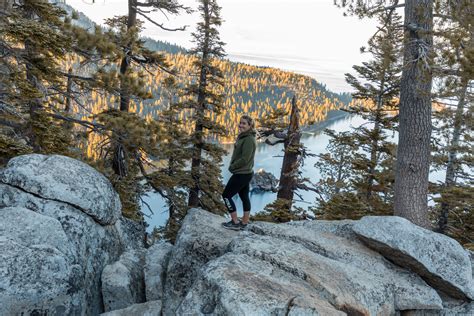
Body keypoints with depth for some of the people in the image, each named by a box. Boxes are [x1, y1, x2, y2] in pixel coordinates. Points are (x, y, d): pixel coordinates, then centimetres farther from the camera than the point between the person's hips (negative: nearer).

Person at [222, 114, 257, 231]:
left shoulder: (249, 139, -20)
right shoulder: (243, 137, 10)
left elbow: (244, 159, -24)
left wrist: (232, 167, -12)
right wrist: (233, 165, 4)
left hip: (242, 174, -10)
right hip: (245, 173, 10)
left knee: (226, 195, -1)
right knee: (244, 197, 14)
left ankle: (235, 222, 6)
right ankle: (244, 224, 23)